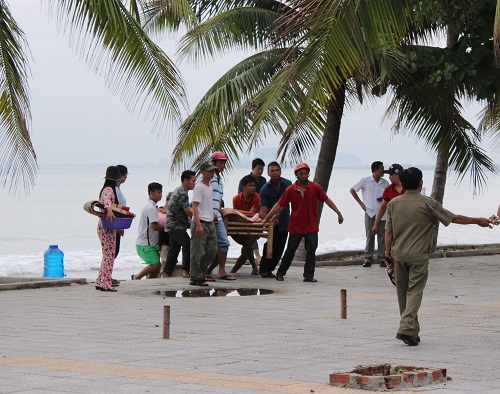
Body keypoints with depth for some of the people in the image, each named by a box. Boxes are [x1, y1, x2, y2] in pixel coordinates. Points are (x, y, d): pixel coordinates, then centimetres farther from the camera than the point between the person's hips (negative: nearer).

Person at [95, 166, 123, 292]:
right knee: (109, 255, -9)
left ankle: (100, 282, 17)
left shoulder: (106, 189, 17)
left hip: (103, 226, 10)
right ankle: (105, 284, -11)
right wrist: (109, 210, -52)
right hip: (107, 227, -10)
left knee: (107, 255, 14)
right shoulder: (109, 190, -13)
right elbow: (107, 201, -34)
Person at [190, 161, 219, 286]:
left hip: (210, 223, 9)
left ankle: (198, 270, 21)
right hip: (200, 223, -9)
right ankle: (196, 278, 1)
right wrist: (198, 224, -24)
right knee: (198, 251, -4)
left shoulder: (209, 186, 15)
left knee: (212, 249, 8)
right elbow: (195, 207, -18)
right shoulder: (199, 187, -12)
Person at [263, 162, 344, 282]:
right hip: (295, 227, 0)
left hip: (311, 227, 0)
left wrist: (338, 213, 4)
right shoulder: (290, 190, -3)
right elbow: (279, 205, 2)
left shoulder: (315, 187, -2)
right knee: (290, 251, 7)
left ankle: (309, 276, 5)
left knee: (311, 252, -1)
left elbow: (327, 200, 4)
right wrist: (266, 218, 0)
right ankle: (280, 273, 18)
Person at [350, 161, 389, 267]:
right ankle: (368, 259, 5)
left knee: (382, 237, 1)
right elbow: (352, 190, 9)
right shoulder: (365, 181, 1)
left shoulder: (385, 183, 8)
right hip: (370, 213, -2)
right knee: (370, 236, 0)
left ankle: (382, 259, 7)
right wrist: (360, 203, 5)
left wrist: (384, 199, -6)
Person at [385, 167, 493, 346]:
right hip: (418, 256, -4)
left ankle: (412, 331, 21)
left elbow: (388, 232, 4)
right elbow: (454, 218, -2)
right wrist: (478, 221, 10)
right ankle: (406, 328, -21)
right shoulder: (427, 204, -8)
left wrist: (388, 255, 12)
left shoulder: (393, 204, 3)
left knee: (403, 294, 13)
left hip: (398, 255, 4)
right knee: (415, 291, -4)